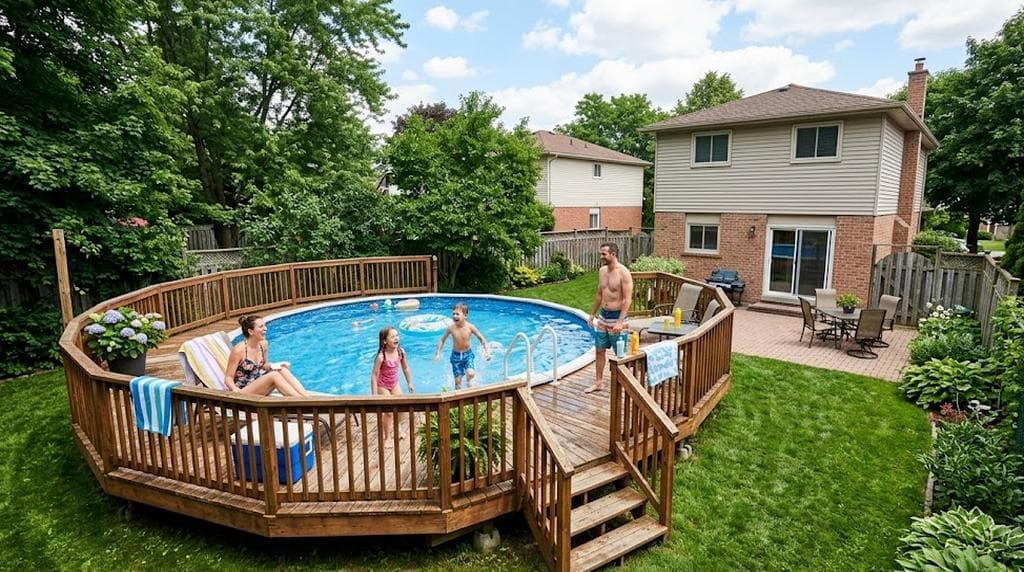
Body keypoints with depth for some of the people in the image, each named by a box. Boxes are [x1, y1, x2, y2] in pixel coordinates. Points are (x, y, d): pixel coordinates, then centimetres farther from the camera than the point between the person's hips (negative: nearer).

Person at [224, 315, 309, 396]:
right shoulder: (239, 350, -17)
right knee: (274, 375, -28)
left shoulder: (263, 344, 1)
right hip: (243, 393, -6)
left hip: (257, 386, 6)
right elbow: (228, 378, -13)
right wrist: (235, 389, -33)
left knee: (282, 370, -17)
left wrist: (272, 367, -5)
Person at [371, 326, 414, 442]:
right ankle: (387, 437, 17)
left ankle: (396, 429, 38)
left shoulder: (401, 352, -11)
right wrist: (375, 394, -22)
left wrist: (409, 383, 11)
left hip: (394, 384, 6)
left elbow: (405, 368, 4)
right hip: (383, 386, -5)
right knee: (389, 412, -3)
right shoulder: (381, 357, -27)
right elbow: (374, 375, -23)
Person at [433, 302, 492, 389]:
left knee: (470, 374, -21)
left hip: (468, 354, -1)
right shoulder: (451, 328, -14)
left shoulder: (470, 327, -16)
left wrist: (487, 351, -9)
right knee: (457, 380, 2)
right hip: (456, 356, 1)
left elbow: (481, 338, -3)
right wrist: (438, 353, -4)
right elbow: (442, 340, 1)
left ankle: (470, 388, 7)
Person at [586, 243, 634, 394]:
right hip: (602, 316, 7)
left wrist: (620, 322, -25)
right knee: (599, 350, 12)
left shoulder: (623, 273, -16)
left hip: (617, 317, -7)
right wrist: (592, 314, 17)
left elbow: (627, 299, -19)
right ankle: (599, 382, 24)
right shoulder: (602, 271, 6)